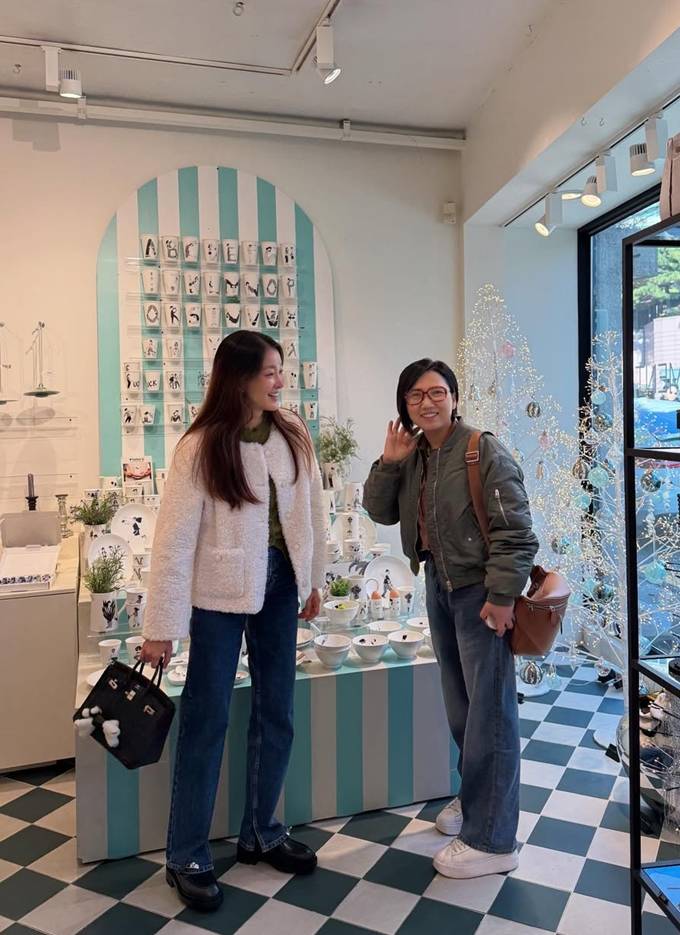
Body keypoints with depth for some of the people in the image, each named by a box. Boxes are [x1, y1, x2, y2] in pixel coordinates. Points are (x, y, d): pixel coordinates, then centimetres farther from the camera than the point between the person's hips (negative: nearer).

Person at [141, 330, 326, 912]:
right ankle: (187, 856, 26)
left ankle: (261, 833, 36)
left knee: (277, 714, 14)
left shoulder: (293, 435, -1)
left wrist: (313, 580, 11)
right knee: (207, 720, 7)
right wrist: (162, 627, -14)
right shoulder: (201, 446, -15)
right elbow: (174, 539, -15)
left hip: (280, 584, 5)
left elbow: (311, 509, 7)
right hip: (221, 592, -5)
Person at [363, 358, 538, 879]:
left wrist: (502, 596, -20)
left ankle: (491, 840, 15)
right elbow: (380, 512, 6)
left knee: (490, 711, 1)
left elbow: (514, 530, -19)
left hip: (479, 591, -7)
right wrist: (389, 462, -6)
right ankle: (474, 799, 41)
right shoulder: (414, 456, 6)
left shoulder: (484, 452, -16)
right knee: (459, 705, 20)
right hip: (439, 587, 8)